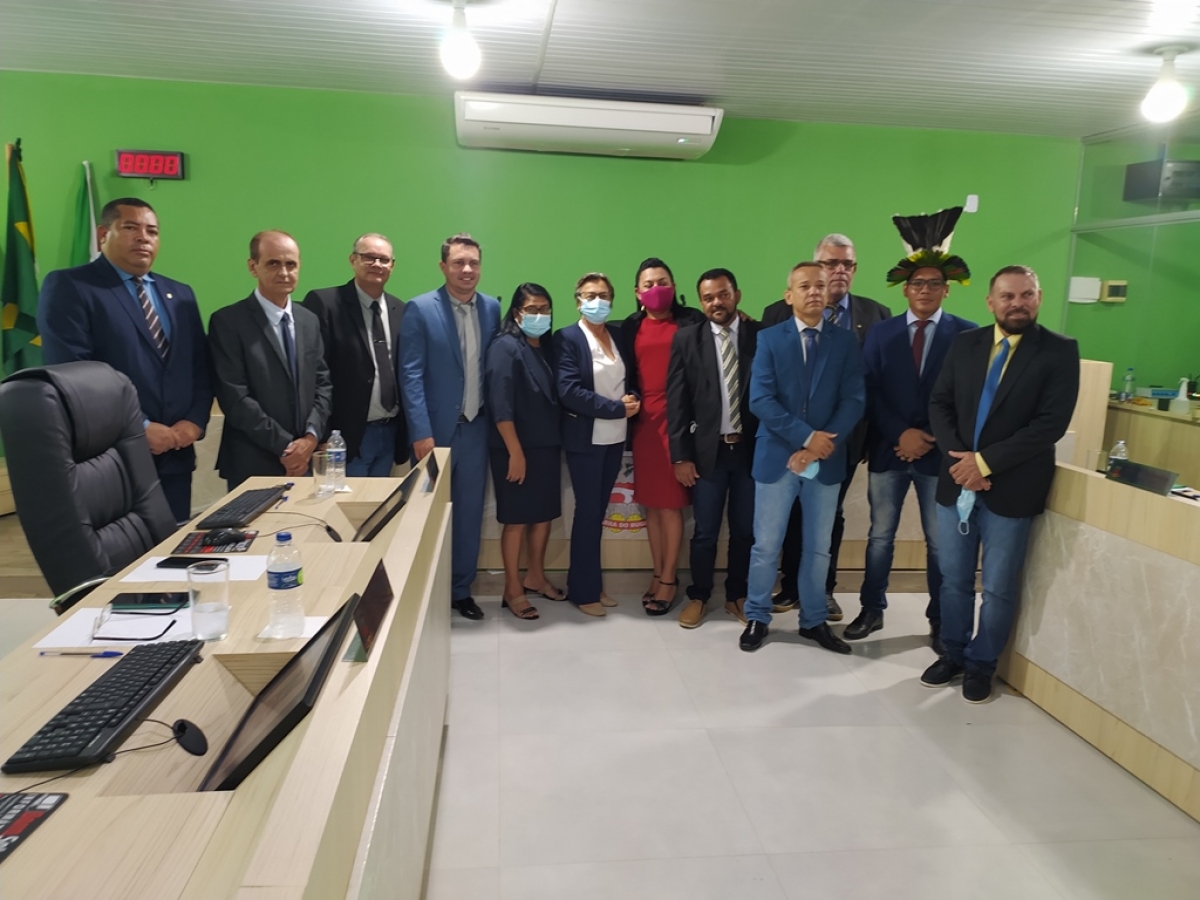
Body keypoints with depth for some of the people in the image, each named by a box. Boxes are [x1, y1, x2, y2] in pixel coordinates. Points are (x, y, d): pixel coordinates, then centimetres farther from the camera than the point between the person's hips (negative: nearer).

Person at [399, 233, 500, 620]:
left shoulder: (491, 308, 5)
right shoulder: (420, 309, -8)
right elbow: (411, 375, -11)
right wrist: (421, 432, -16)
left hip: (476, 428, 4)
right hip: (436, 428, -4)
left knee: (470, 512, 11)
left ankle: (461, 589, 26)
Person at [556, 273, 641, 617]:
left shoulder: (618, 334, 9)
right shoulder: (567, 337, -8)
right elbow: (569, 392, -17)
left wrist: (633, 398, -7)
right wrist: (617, 407, -17)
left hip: (615, 436, 5)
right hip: (585, 438, -5)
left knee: (598, 510, 13)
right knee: (588, 511, 1)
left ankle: (590, 583, 24)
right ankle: (584, 591, 14)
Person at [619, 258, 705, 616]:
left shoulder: (691, 321, -1)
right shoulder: (630, 327, 10)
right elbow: (626, 373, 12)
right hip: (644, 419, 4)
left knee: (671, 503, -1)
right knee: (651, 503, 9)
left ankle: (669, 578, 10)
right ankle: (659, 573, 22)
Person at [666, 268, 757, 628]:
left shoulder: (762, 336, 1)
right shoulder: (686, 339, 1)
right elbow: (677, 400, -1)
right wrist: (681, 455, -6)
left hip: (752, 449, 1)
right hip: (708, 450, -1)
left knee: (746, 530, 11)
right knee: (705, 532, 7)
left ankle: (737, 596, 28)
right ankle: (698, 596, 25)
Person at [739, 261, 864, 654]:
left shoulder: (845, 342, 3)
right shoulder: (769, 338, -1)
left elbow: (854, 401, -4)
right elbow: (760, 401, -10)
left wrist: (820, 448, -15)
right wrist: (807, 437, -18)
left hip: (826, 459, 2)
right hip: (777, 456, -1)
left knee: (818, 547, 12)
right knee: (766, 545, 6)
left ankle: (814, 620, 28)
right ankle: (757, 618, 23)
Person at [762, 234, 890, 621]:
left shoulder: (877, 315, 1)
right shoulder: (781, 313, -5)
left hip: (846, 434, 1)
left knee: (831, 514, 14)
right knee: (794, 513, 13)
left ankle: (824, 589, 29)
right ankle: (791, 586, 29)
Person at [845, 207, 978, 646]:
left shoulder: (967, 334, -1)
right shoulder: (881, 333, 5)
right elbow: (870, 393, -2)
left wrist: (931, 439, -13)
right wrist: (901, 434, -13)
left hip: (939, 453, -1)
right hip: (888, 449, 2)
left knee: (940, 542, 9)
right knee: (880, 536, 11)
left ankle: (940, 620, 23)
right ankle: (872, 609, 25)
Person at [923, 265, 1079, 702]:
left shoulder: (1060, 351, -6)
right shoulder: (964, 343, 5)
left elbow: (1051, 423, -14)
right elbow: (939, 403, 4)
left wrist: (986, 462, -18)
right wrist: (959, 458, -11)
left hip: (1011, 488, -3)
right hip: (956, 481, 3)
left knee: (998, 588, 9)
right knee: (953, 580, 14)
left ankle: (981, 665, 28)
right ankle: (952, 654, 32)